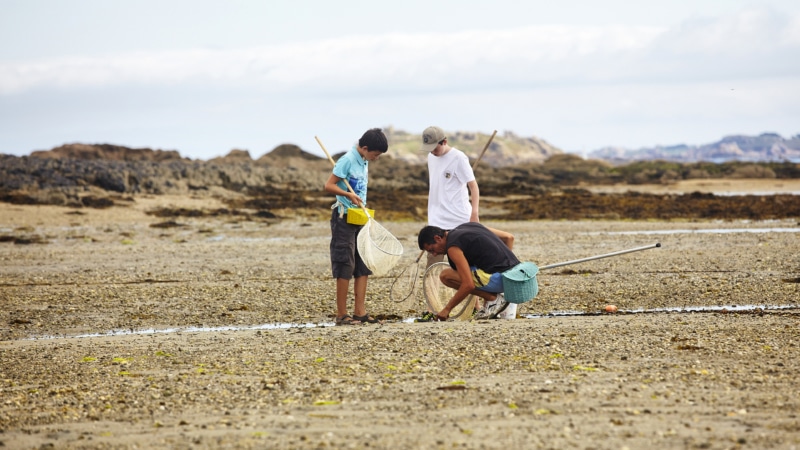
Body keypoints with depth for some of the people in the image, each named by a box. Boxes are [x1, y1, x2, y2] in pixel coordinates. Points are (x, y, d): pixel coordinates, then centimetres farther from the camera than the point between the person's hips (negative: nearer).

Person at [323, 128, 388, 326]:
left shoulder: (364, 162, 10)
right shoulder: (348, 160, -15)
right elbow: (329, 185, -18)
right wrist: (348, 195, -30)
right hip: (344, 218, -8)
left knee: (363, 267, 6)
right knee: (345, 267, -6)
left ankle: (360, 312, 9)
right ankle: (342, 315, -2)